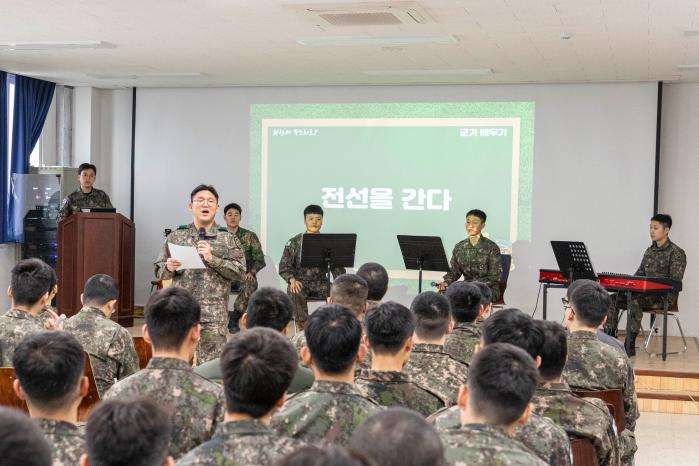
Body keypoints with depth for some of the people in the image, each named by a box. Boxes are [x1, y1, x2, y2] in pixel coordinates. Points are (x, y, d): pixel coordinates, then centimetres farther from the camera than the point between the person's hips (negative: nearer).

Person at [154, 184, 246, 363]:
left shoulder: (229, 239, 6)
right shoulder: (176, 237, 11)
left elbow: (239, 271, -2)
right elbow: (159, 271, 13)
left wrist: (212, 259, -13)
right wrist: (169, 268, -9)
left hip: (214, 315, -1)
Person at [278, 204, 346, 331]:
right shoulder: (294, 242, 4)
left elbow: (336, 266, 5)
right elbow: (284, 267, 0)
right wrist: (292, 280, -20)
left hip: (320, 282, 2)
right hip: (301, 282, -1)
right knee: (295, 293, -35)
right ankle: (302, 328, -27)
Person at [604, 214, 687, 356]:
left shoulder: (676, 253, -6)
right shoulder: (650, 251, 17)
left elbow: (675, 282, -13)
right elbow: (639, 274, 21)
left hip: (664, 297, -7)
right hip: (645, 294, 7)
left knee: (634, 301, -35)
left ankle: (630, 345, -31)